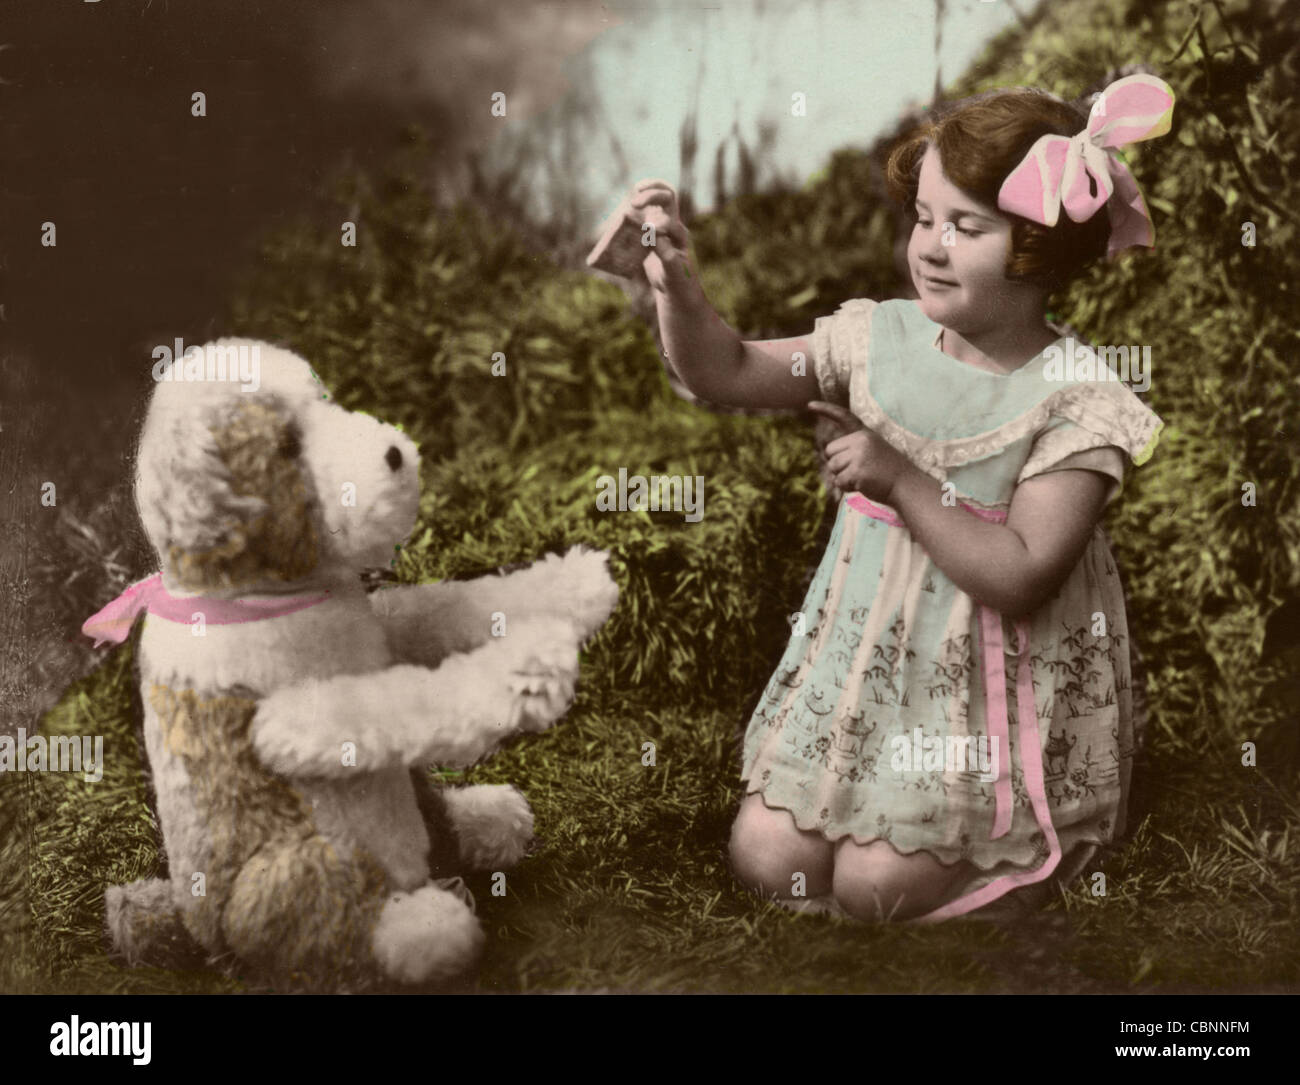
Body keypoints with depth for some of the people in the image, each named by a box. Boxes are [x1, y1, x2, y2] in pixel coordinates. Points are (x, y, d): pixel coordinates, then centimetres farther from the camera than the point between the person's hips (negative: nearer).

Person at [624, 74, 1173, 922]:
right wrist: (678, 284, -13)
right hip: (868, 648, 5)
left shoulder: (1078, 396, -16)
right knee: (768, 856, -2)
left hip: (989, 683, -5)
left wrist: (900, 481, -23)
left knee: (873, 883, -10)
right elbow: (727, 373, 4)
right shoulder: (881, 337, -3)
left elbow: (1019, 580, -22)